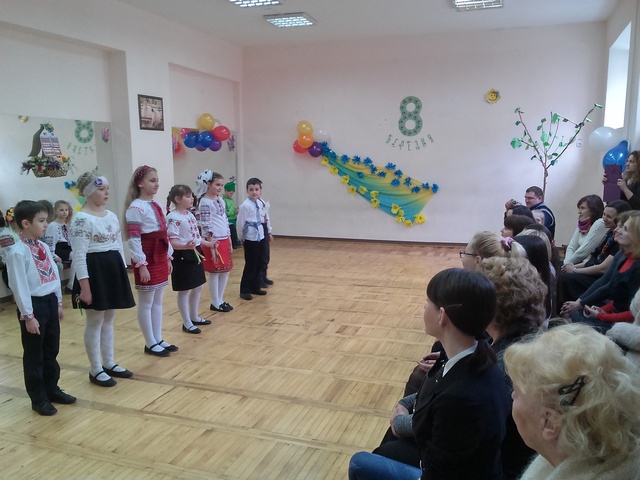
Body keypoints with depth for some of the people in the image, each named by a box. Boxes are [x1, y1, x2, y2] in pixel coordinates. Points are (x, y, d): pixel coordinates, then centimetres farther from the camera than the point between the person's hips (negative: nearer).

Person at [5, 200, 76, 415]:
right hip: (34, 304, -8)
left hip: (50, 301, 8)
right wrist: (28, 315, -17)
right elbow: (19, 286, -18)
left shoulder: (43, 247, 7)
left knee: (52, 351, 18)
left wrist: (58, 302, 15)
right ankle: (38, 398, 19)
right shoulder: (18, 252, -17)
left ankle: (51, 389, 34)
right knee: (34, 355, 6)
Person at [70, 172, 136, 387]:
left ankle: (109, 364, 26)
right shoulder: (82, 219, -14)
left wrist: (123, 273, 14)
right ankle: (95, 370, 13)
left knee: (109, 319, 15)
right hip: (95, 271, -8)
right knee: (95, 322, 2)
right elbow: (79, 256, -17)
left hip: (113, 269, 8)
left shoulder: (112, 216, 10)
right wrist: (84, 286, -19)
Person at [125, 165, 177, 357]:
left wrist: (168, 257, 16)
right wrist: (141, 264, -20)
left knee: (158, 301, 15)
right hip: (147, 259, -8)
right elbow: (133, 239, -18)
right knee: (146, 303, 4)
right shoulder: (136, 208, -14)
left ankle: (158, 340, 25)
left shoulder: (157, 205, 11)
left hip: (160, 258, 9)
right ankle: (150, 343, 14)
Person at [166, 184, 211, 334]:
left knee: (198, 287, 18)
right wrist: (186, 246, -40)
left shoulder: (190, 214, 10)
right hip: (183, 256, -10)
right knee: (184, 291, 2)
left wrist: (209, 244, 23)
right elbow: (171, 241, -24)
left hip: (195, 254, 10)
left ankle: (194, 317, 35)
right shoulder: (173, 218, -18)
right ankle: (187, 323, 14)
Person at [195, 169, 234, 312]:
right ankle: (215, 303, 12)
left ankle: (220, 300, 23)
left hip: (224, 240, 8)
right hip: (214, 242, -8)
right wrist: (212, 246, -18)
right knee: (215, 272, 1)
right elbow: (206, 226, -16)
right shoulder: (205, 202, -12)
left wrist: (229, 242, 15)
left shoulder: (220, 200, 12)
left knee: (225, 271, 12)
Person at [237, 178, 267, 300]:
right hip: (250, 238, -7)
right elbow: (240, 223, -11)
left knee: (259, 263, 14)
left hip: (260, 237, 7)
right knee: (250, 264, -2)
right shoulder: (245, 205, -16)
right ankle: (244, 290, 11)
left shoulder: (259, 203, 6)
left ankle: (255, 287, 28)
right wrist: (241, 237, 0)